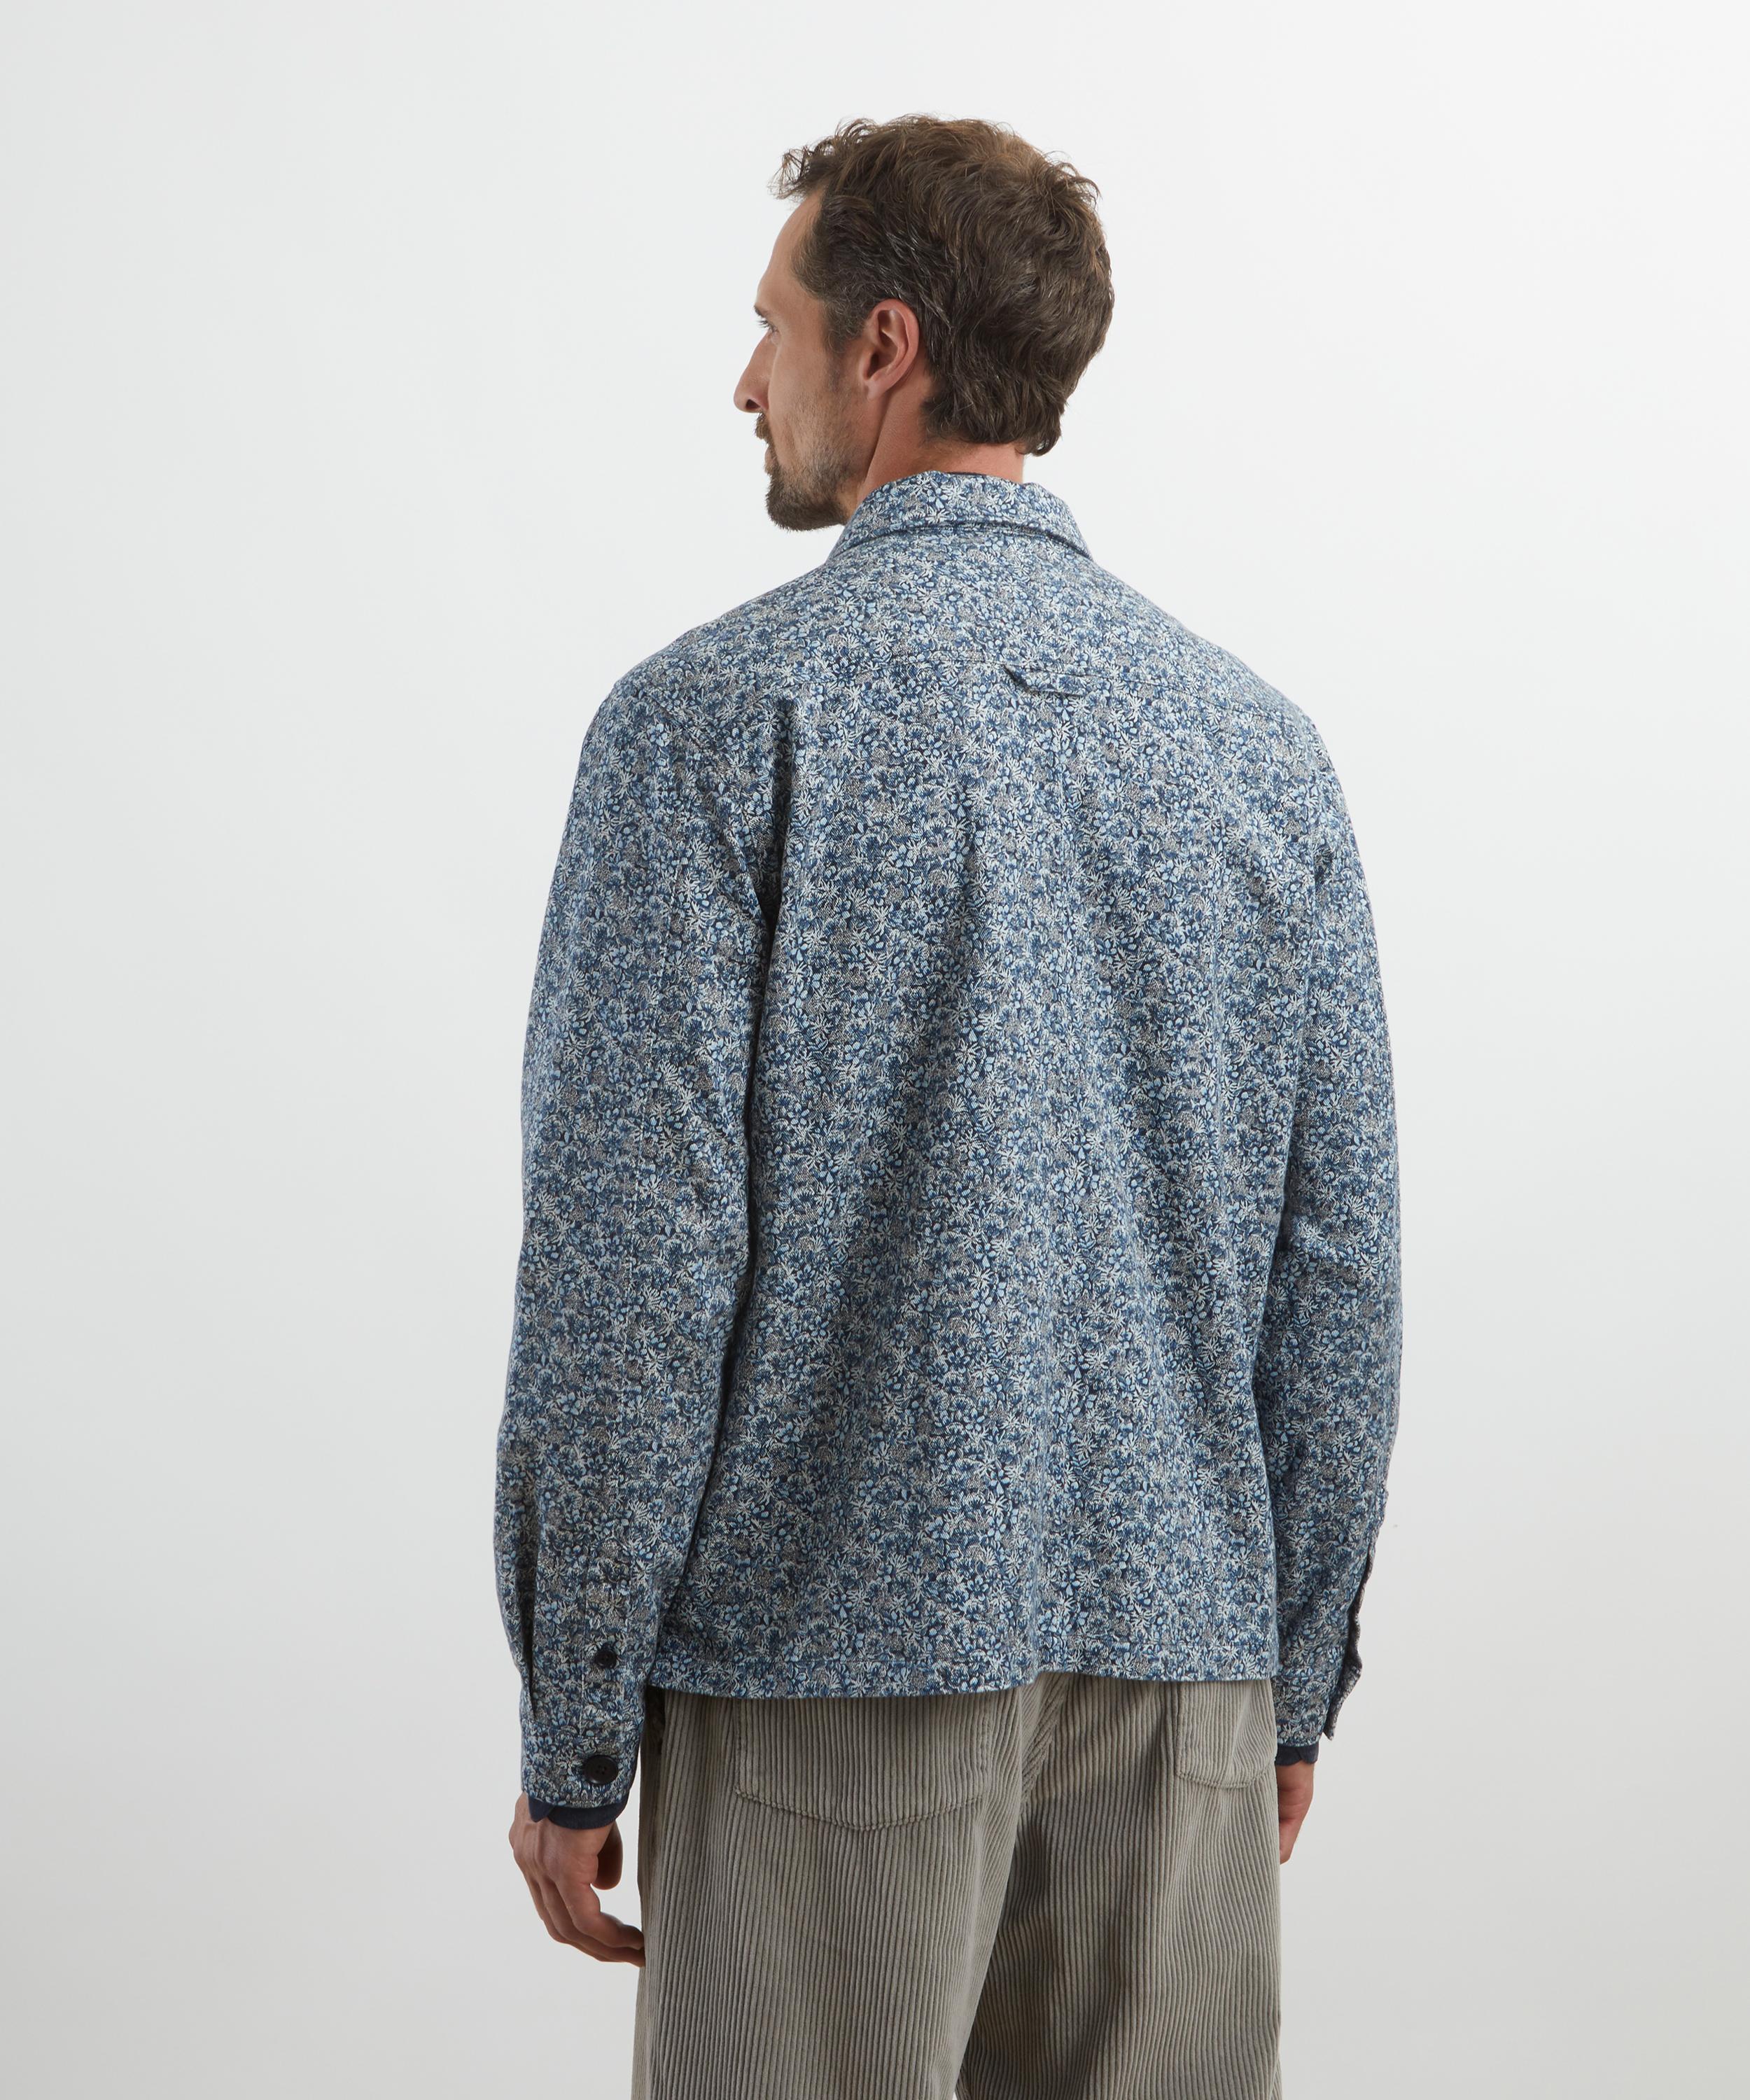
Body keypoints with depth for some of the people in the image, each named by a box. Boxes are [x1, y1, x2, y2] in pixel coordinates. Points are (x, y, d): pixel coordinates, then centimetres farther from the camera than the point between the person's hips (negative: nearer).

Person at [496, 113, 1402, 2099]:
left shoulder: (715, 713, -9)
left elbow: (632, 1261, -13)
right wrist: (1297, 1682, 15)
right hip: (1183, 1661, 5)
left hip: (835, 1656, -4)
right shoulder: (1260, 741, 5)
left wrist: (571, 1733, -5)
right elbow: (1343, 1272, 6)